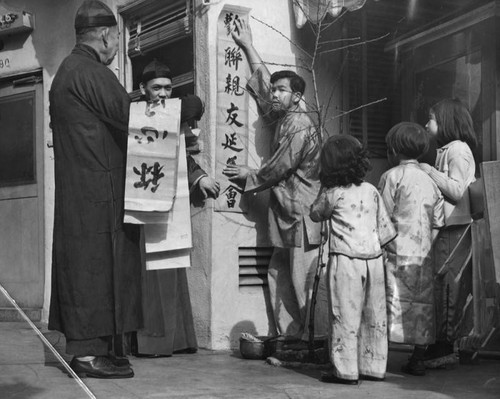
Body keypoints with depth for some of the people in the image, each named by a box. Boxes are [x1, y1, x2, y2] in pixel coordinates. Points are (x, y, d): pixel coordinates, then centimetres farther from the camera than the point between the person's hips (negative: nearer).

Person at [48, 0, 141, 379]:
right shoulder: (92, 72, -13)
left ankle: (89, 346, 14)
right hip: (97, 189, -10)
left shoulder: (68, 69, 19)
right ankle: (89, 351, -4)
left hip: (76, 188, 10)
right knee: (95, 263, -7)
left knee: (85, 266, 10)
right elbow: (130, 119, -14)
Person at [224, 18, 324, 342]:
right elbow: (263, 82, 24)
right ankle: (291, 337, 10)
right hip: (287, 216, 9)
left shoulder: (300, 126, -12)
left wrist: (248, 176, 4)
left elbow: (278, 169, -12)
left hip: (303, 217, -9)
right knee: (279, 276, 7)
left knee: (304, 282, -8)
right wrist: (248, 46, 28)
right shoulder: (283, 118, 13)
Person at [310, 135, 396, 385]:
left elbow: (315, 214, 12)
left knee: (345, 318, -1)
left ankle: (346, 371, -1)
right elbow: (385, 227, 9)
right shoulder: (371, 191, 7)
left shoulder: (333, 194, -6)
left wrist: (323, 190, 17)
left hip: (345, 261, -5)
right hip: (373, 258, 5)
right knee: (374, 317, 11)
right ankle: (374, 367, 18)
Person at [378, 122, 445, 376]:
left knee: (393, 304, -4)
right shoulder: (430, 181, 12)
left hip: (397, 252, -5)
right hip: (423, 253, 5)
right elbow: (437, 224, 12)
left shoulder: (392, 176, -5)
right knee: (422, 305, 8)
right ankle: (418, 360, 13)